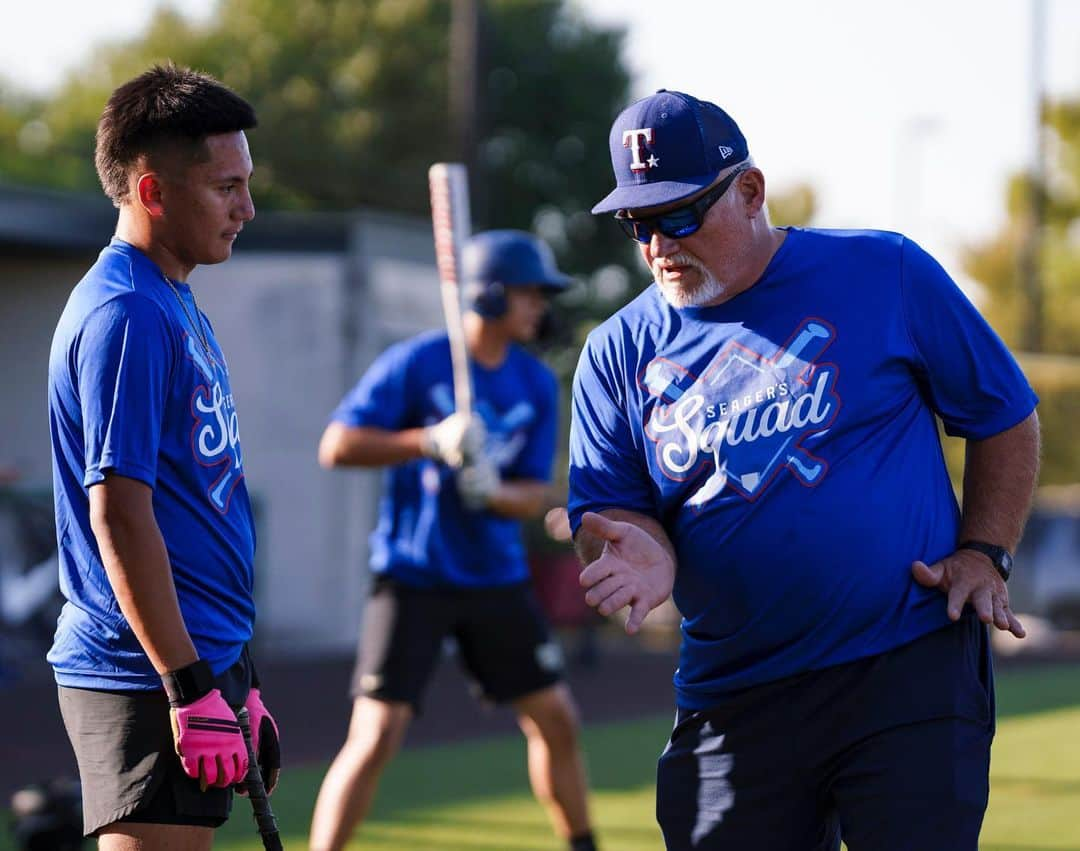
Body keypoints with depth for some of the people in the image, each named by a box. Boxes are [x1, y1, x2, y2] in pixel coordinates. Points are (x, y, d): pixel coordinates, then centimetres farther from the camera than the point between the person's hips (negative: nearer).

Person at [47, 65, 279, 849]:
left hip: (200, 660, 10)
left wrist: (237, 677, 23)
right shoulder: (125, 315, -15)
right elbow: (118, 516, -20)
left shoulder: (175, 305, 16)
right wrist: (193, 688, -21)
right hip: (149, 677, -10)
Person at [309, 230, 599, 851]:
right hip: (413, 579, -5)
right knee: (375, 739, -12)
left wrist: (494, 492, -20)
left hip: (498, 579, 5)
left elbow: (535, 495, 3)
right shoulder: (415, 364, -11)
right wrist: (429, 442, -28)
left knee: (557, 721, 9)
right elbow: (336, 446, -16)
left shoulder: (538, 385, 4)